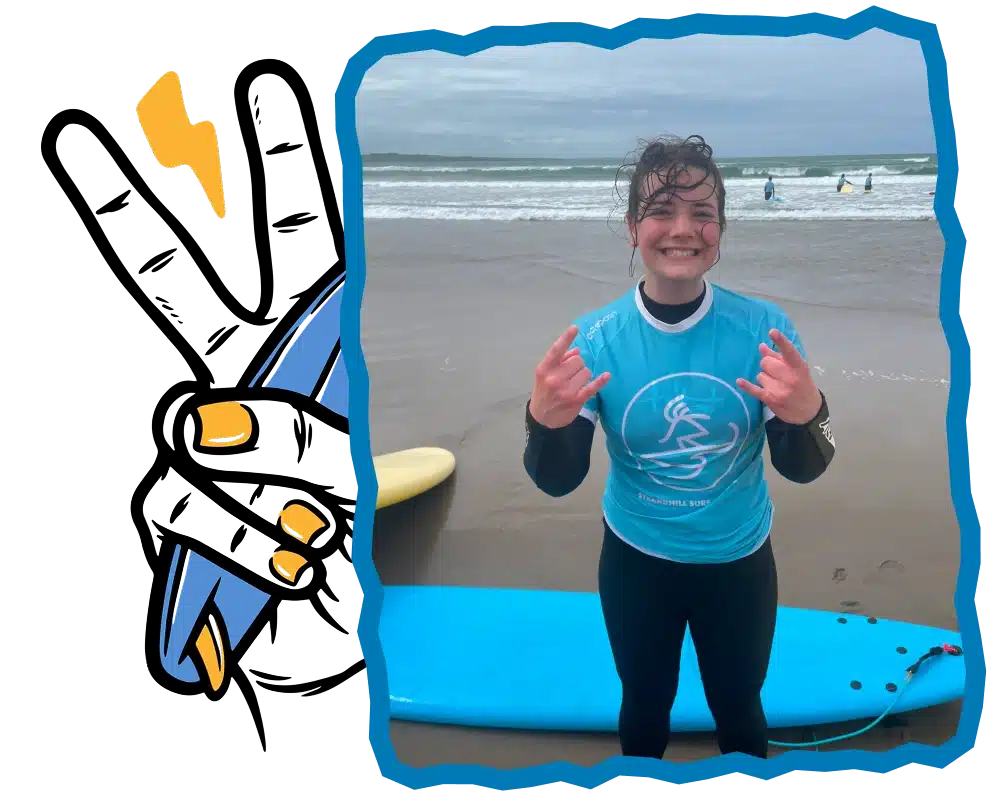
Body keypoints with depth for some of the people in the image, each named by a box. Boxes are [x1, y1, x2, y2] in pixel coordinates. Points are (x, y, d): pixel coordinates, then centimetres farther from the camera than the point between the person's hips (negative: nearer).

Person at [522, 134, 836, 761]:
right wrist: (545, 421, -39)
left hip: (739, 563, 0)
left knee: (739, 711, 21)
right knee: (646, 706, 23)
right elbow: (558, 481, -17)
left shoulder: (765, 329, -19)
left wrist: (805, 415, -39)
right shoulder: (595, 339, -18)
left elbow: (804, 469, -16)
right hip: (636, 563, 0)